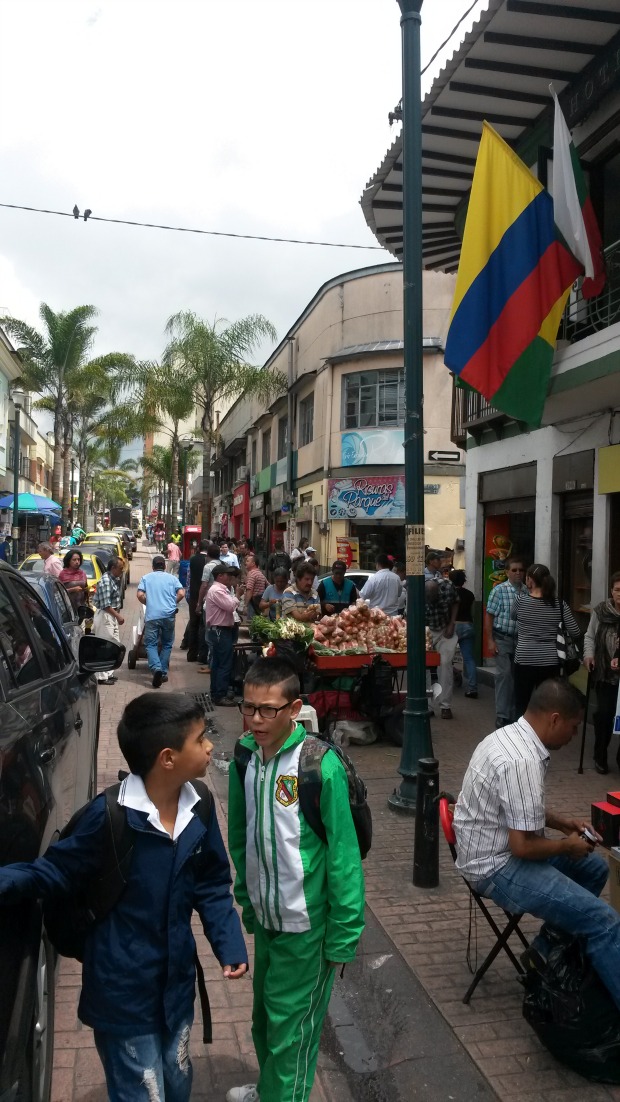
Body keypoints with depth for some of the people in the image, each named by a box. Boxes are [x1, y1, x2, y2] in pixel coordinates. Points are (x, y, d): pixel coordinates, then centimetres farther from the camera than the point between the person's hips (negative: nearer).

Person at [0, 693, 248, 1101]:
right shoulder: (109, 815, -26)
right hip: (123, 991, -5)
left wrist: (229, 944, -5)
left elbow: (211, 885, 3)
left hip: (177, 981, 5)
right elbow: (55, 872, -12)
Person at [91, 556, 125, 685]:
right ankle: (102, 676, 0)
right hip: (104, 615, -10)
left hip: (112, 615, 10)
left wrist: (118, 615, 12)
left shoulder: (114, 579, 11)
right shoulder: (105, 581, -19)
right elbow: (105, 605, -22)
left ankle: (108, 673, 23)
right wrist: (118, 616, -18)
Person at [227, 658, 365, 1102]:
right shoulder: (245, 754, -6)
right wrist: (246, 897, 12)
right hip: (264, 915, 6)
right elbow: (240, 835, 6)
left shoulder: (320, 766, -24)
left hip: (305, 923, -6)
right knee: (264, 1013, 23)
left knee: (289, 1024, 8)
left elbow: (343, 855, -19)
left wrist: (343, 936, -14)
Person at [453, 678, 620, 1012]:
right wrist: (568, 845, -8)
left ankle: (548, 949, 25)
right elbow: (523, 846, -25)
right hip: (496, 866, -11)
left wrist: (562, 821, 10)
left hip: (498, 848, 11)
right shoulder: (522, 761, -28)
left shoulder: (511, 735, 4)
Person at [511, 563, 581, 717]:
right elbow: (576, 633, -1)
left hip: (525, 661, -2)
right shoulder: (559, 604, -1)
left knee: (523, 707, 7)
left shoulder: (521, 600, -6)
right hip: (550, 662, 2)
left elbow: (512, 617, 16)